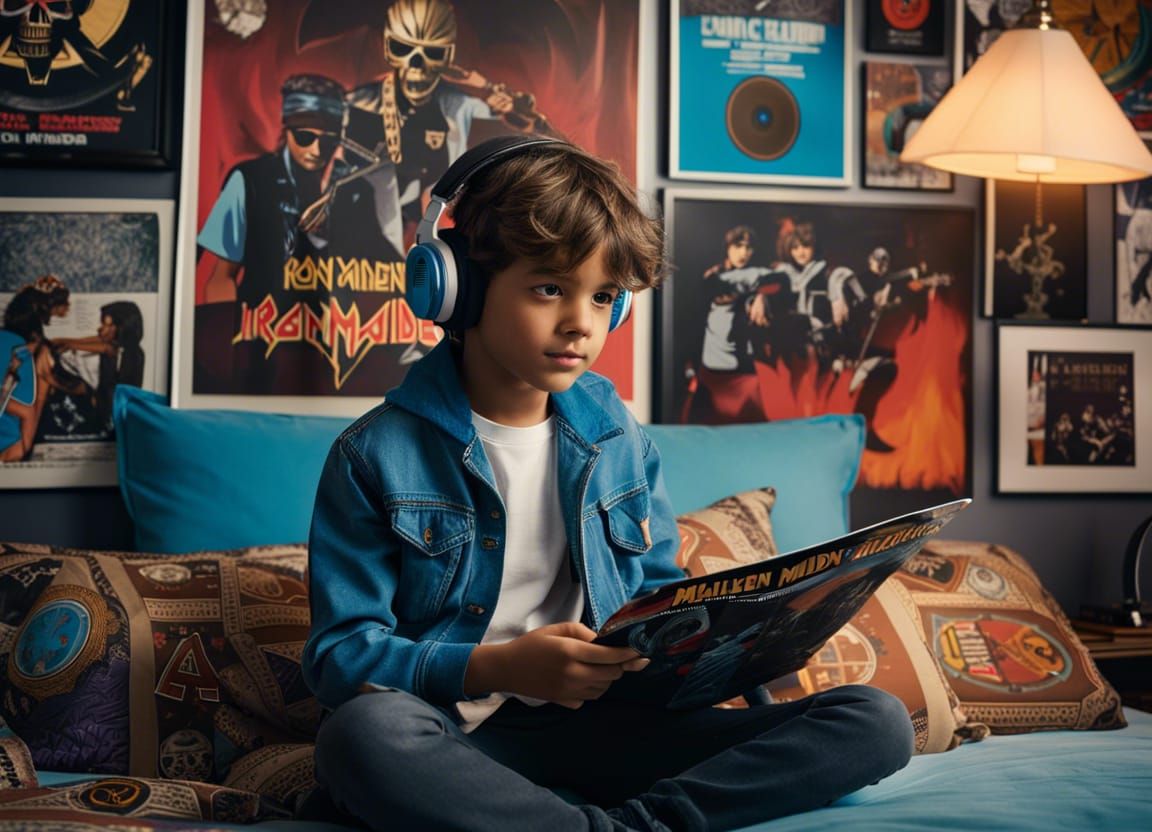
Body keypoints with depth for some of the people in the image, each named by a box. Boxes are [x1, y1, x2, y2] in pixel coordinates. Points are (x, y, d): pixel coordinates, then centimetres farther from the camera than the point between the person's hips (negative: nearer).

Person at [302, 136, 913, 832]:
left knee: (877, 723, -10)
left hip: (599, 722, 4)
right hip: (457, 736, -4)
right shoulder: (377, 455, -4)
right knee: (362, 733, -41)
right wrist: (498, 668, -22)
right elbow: (340, 653, -7)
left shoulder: (623, 441, 10)